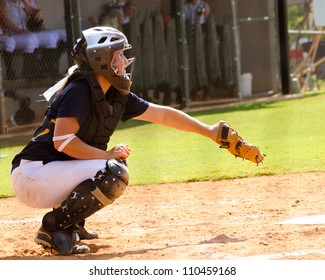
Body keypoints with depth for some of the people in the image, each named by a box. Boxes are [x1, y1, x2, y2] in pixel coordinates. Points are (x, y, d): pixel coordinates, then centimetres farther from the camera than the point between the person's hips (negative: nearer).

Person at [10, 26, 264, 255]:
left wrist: (211, 132, 16)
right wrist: (108, 155, -18)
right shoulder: (79, 91, -18)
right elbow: (62, 141, -26)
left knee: (117, 162, 19)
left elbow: (163, 114, 15)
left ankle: (71, 224, 12)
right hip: (32, 175, -9)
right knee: (114, 173, -21)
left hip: (53, 174, 9)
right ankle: (55, 227, -13)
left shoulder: (117, 97, 8)